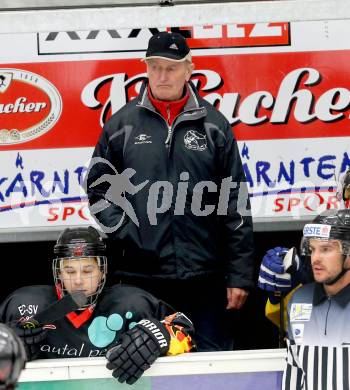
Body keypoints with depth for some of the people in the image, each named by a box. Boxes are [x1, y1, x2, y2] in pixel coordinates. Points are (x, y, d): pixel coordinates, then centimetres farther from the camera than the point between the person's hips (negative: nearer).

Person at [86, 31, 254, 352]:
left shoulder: (213, 124, 5)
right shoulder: (122, 124, 6)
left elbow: (236, 204, 5)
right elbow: (98, 187, 12)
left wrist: (240, 274, 1)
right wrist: (124, 231, -4)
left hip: (205, 278, 0)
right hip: (141, 278, 0)